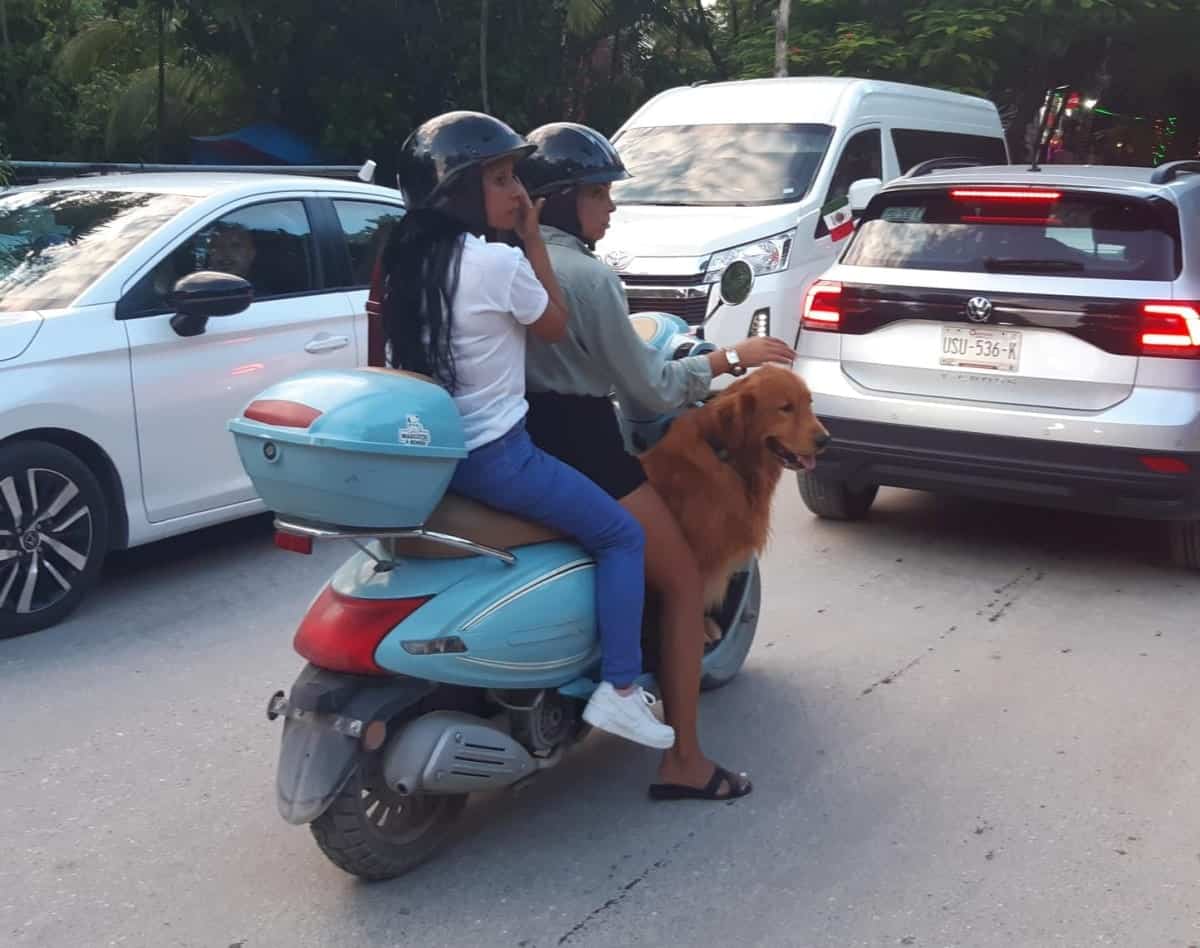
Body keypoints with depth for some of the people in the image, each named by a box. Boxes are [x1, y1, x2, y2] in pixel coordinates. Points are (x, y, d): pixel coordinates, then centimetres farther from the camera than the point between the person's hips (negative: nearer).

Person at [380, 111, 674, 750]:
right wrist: (532, 239, -1)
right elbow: (555, 326, -3)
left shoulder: (404, 258, 4)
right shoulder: (498, 264, -20)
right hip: (492, 456, -9)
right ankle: (619, 690, 0)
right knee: (623, 536, 4)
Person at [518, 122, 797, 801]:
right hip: (580, 445, -9)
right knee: (684, 582, 2)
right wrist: (730, 358, -1)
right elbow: (649, 388, -12)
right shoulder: (588, 275, -16)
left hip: (522, 439, 9)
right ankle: (684, 762, 2)